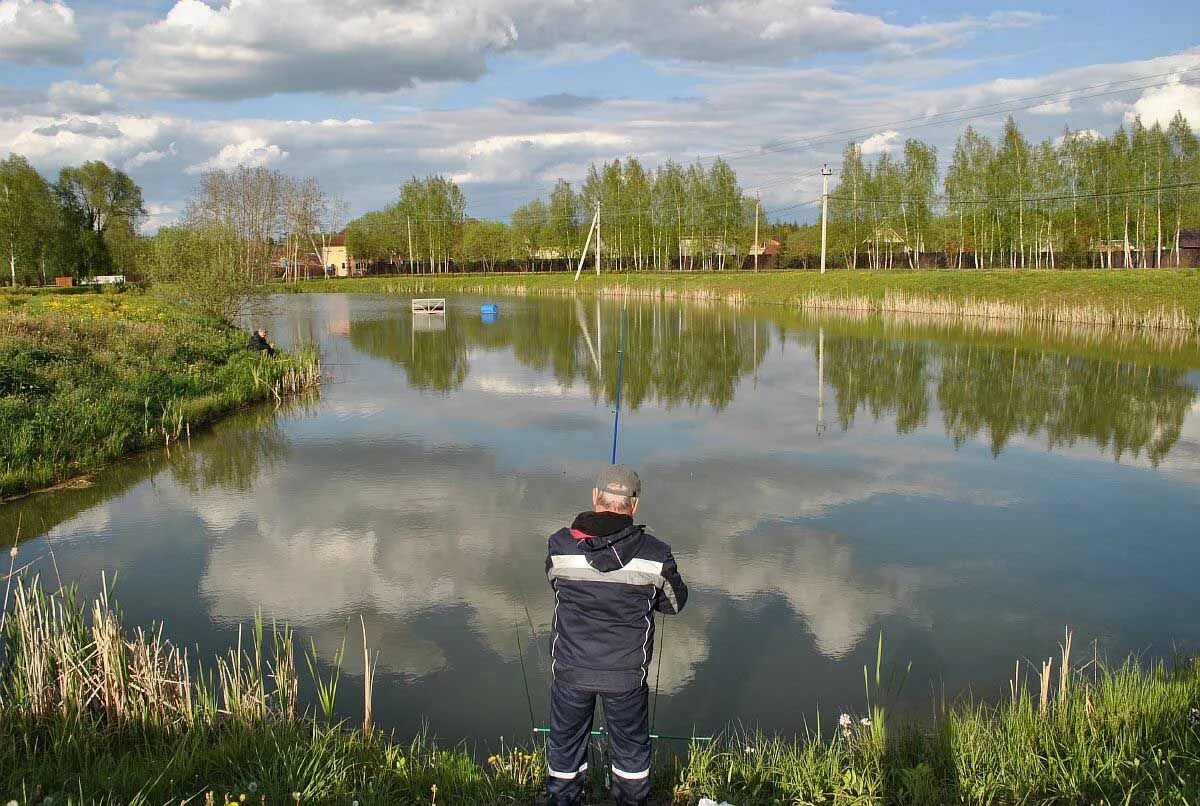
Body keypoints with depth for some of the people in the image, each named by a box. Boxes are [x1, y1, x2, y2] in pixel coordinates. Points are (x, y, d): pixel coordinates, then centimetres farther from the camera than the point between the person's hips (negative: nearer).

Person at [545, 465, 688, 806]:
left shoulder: (560, 546, -17)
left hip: (571, 670, 1)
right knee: (631, 744, 24)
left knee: (566, 742, 24)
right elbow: (675, 602, -1)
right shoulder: (654, 555, -17)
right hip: (627, 674, 0)